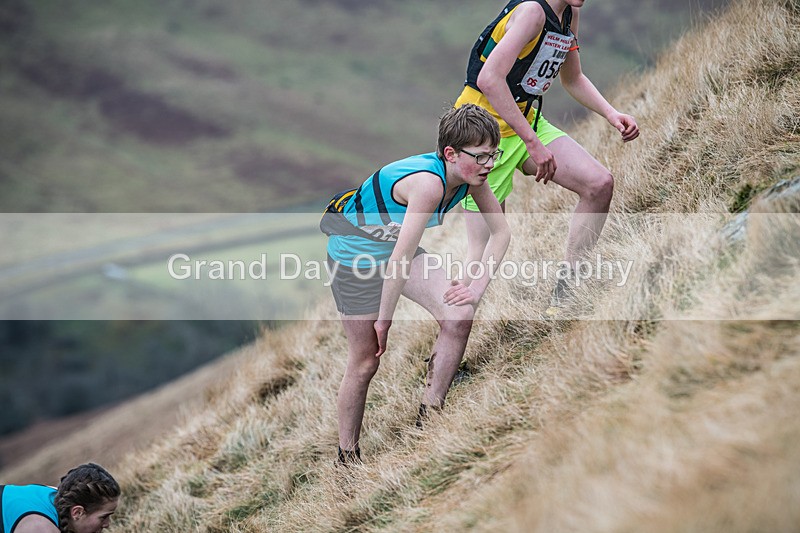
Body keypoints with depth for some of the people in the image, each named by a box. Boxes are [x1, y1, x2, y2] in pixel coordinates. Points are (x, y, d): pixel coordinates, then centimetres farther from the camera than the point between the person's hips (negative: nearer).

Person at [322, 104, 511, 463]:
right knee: (365, 361, 0)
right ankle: (347, 457, 17)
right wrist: (384, 319, -26)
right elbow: (401, 257, -33)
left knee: (458, 318, -14)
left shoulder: (470, 177, -13)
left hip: (397, 249, 7)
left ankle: (429, 418, 1)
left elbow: (500, 232, -1)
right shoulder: (428, 182, -36)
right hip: (355, 255, -7)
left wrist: (478, 285, -12)